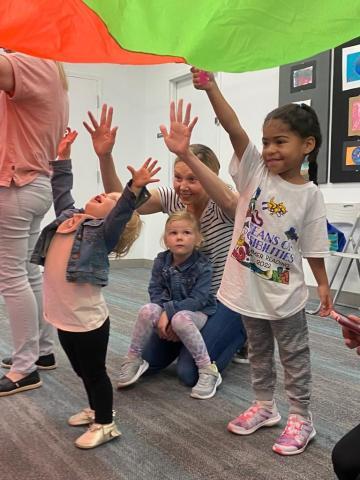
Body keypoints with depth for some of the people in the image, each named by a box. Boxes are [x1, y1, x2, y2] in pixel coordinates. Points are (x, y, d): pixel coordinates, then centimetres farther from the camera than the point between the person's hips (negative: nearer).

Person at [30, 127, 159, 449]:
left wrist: (135, 188, -44)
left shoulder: (104, 231, -11)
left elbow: (123, 213, -29)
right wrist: (63, 158, 21)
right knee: (82, 371, 23)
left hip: (88, 320, -8)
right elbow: (61, 191, 22)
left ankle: (105, 424, 24)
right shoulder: (69, 216, 10)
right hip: (63, 317, 8)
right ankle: (96, 410, 43)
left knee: (94, 372, 7)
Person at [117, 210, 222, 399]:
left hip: (196, 313, -4)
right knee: (148, 310, -27)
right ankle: (133, 360, -8)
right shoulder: (161, 261, -5)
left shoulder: (203, 266, -17)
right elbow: (155, 291, -4)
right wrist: (163, 313, -21)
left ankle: (208, 371, -25)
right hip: (167, 309, 4)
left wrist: (169, 312, -29)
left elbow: (197, 300, -22)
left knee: (180, 319, -37)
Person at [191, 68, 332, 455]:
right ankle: (264, 406, 39)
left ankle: (300, 418, 28)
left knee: (294, 356, 13)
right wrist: (210, 86, -31)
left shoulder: (310, 194, -10)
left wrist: (323, 285, 2)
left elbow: (313, 247, -1)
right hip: (247, 286, 3)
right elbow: (234, 128, -21)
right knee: (259, 352, 20)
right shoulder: (254, 170, -7)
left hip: (283, 292, -2)